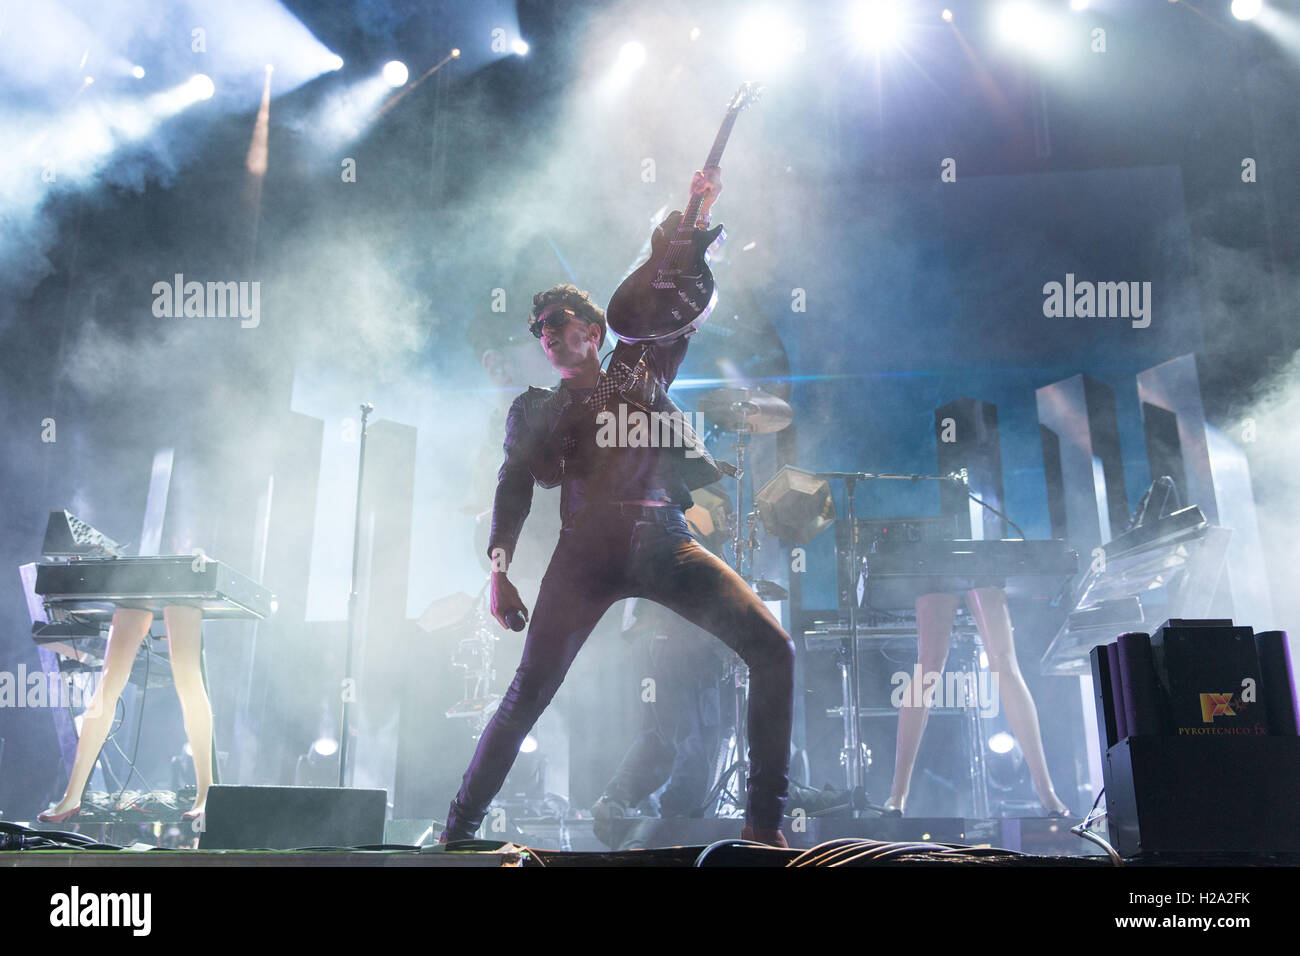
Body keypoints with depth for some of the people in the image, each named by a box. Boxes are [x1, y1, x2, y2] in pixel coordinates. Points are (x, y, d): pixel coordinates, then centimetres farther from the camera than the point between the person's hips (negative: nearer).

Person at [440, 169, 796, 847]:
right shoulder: (534, 409, 19)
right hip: (588, 548, -1)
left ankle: (764, 822, -6)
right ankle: (459, 829, 8)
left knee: (773, 649, -14)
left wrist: (698, 214, 15)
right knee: (530, 689, -9)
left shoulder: (641, 368, 25)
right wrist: (500, 568, -6)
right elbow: (513, 490, 8)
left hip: (666, 543, 2)